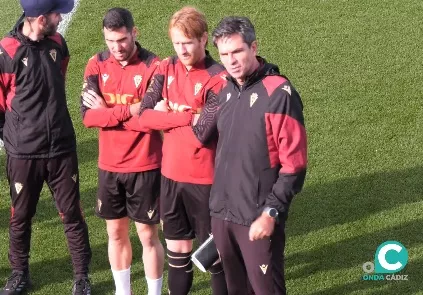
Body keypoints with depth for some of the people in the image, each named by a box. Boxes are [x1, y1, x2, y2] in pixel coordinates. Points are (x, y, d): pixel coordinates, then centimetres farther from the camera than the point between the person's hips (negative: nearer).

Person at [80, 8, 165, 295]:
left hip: (145, 167, -4)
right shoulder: (97, 65, 0)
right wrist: (129, 111, -19)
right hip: (109, 166, 4)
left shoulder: (153, 66, -12)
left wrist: (108, 112, -13)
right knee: (116, 233, 16)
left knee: (148, 235, 7)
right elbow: (88, 115, -10)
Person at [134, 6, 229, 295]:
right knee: (176, 246, 18)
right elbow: (144, 116, -6)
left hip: (203, 178, -5)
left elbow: (202, 134, -22)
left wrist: (168, 116, -10)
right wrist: (187, 117, -15)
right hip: (171, 174, 5)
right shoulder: (167, 70, 4)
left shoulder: (217, 79, -14)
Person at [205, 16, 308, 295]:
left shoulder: (280, 93, -14)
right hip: (222, 212, 7)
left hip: (258, 217, -6)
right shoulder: (225, 91, 8)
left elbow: (294, 164, -16)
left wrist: (271, 212, -17)